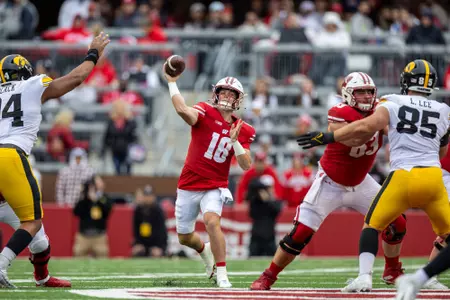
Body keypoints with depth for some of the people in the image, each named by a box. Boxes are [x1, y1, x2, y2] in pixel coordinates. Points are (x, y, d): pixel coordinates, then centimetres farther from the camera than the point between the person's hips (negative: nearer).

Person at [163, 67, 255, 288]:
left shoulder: (242, 130, 0)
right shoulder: (205, 113, -10)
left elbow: (246, 166, -6)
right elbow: (182, 110, -32)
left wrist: (234, 141, -20)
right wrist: (172, 82, -34)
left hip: (215, 188, 0)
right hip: (188, 186, 0)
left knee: (212, 221, -30)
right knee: (184, 237, 12)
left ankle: (222, 275, -23)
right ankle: (204, 250, 49)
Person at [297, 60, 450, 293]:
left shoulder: (394, 104, 4)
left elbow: (366, 127, -10)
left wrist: (327, 138, -6)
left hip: (404, 176, -3)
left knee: (372, 225, 12)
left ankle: (364, 277, -3)